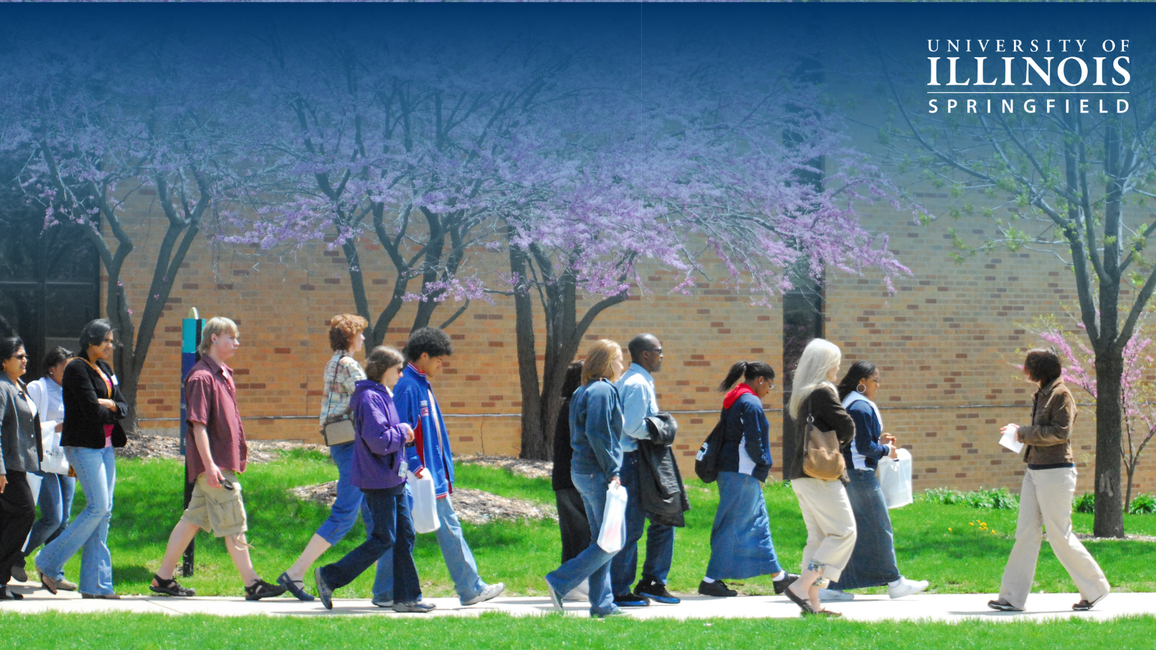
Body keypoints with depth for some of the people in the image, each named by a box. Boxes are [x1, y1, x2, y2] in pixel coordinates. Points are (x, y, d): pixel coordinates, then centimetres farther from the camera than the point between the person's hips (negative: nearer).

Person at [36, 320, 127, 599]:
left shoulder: (105, 369, 16)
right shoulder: (77, 368, -10)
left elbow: (123, 406, 13)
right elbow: (92, 410, -18)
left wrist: (110, 405, -7)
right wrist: (111, 413, 1)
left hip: (105, 446, 8)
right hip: (83, 445, -8)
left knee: (104, 512, 4)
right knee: (98, 506, -14)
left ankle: (95, 584, 5)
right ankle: (49, 562, -2)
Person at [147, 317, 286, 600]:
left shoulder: (223, 375, 16)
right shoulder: (202, 377, -14)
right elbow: (197, 423, -19)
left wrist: (238, 456, 23)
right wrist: (210, 464, -23)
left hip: (225, 461, 10)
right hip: (214, 463, -10)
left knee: (194, 519, 11)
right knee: (233, 524, -6)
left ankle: (163, 577, 15)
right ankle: (252, 584, -2)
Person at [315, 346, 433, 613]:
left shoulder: (383, 395, 15)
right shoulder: (370, 398, -17)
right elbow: (378, 441, -25)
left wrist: (402, 434, 4)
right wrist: (402, 431, -11)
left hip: (393, 479, 10)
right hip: (378, 480, -10)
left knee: (405, 536, 8)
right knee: (383, 539, -6)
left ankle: (407, 597, 11)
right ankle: (329, 577, 2)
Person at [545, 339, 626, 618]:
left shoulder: (583, 391, 16)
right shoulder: (603, 391, -13)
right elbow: (596, 433, -21)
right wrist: (612, 471, -18)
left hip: (582, 472, 10)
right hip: (597, 474, -10)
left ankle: (602, 604, 11)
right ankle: (560, 582, -8)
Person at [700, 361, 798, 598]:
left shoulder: (733, 400, 15)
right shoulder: (750, 403, -14)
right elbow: (753, 441, -20)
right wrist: (763, 465, -3)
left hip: (730, 469, 10)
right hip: (742, 472, -10)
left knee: (759, 523, 13)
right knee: (733, 526, -5)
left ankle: (777, 575, 17)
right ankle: (711, 580, -4)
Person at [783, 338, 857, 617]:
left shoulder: (801, 394, 16)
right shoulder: (822, 393, -12)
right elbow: (847, 427, -14)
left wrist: (834, 443, 6)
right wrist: (840, 443, 6)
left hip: (801, 474, 9)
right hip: (820, 475, -9)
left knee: (817, 537, 11)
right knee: (843, 532, -7)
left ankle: (813, 602, 8)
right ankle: (801, 586, -14)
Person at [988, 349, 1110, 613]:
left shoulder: (1061, 394, -12)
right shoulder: (1041, 395, 14)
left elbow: (1060, 432, -19)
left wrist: (1023, 433, -13)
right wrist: (1020, 431, 5)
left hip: (1055, 472, -9)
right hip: (1035, 471, 9)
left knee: (1060, 535, -2)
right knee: (1026, 533, 6)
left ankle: (1094, 588, 12)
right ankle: (1013, 597, 6)